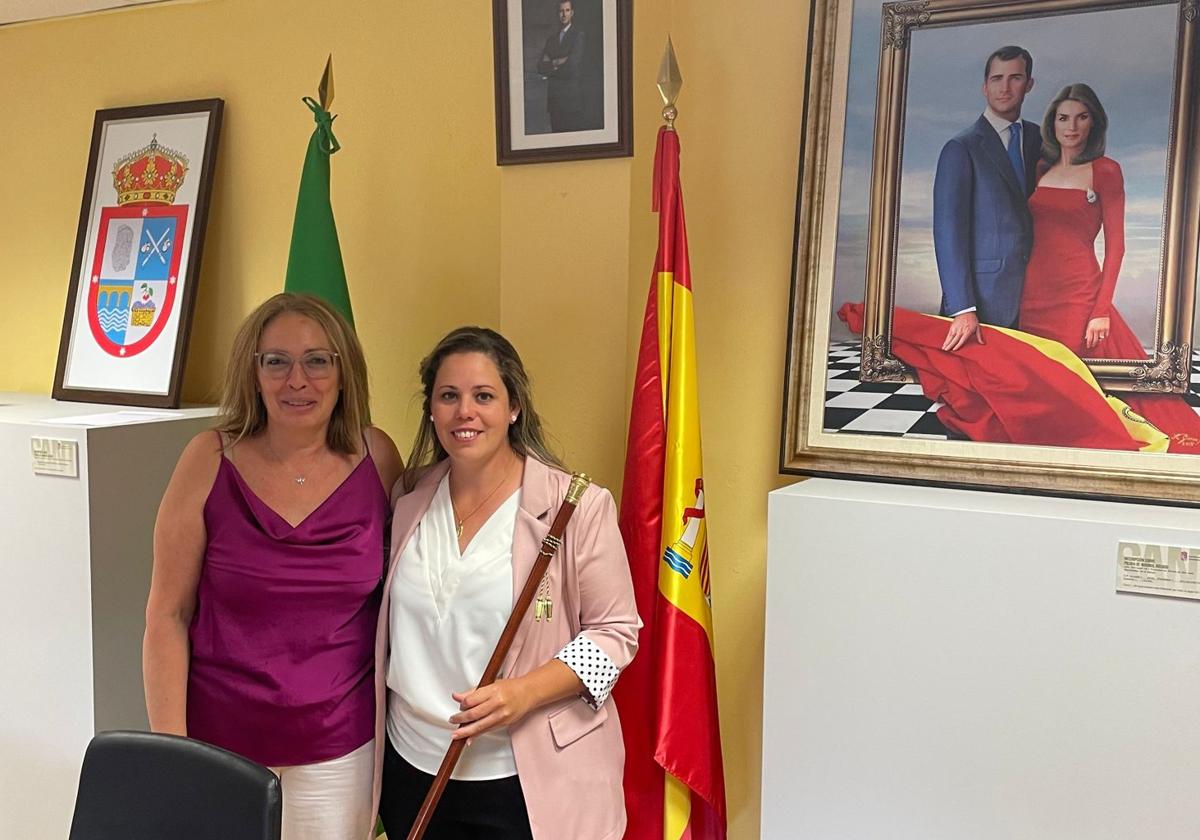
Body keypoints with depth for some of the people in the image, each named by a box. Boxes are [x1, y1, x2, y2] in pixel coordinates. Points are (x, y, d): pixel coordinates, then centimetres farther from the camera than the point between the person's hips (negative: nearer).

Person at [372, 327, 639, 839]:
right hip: (412, 767, 4)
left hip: (528, 781, -4)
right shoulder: (410, 500, 3)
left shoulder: (577, 507, -12)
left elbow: (615, 630, -9)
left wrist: (525, 692, -22)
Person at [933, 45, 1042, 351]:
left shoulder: (1034, 138, 15)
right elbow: (948, 232, -12)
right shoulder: (961, 148, -5)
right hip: (983, 295, -5)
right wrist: (962, 308, -19)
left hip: (1030, 291, 6)